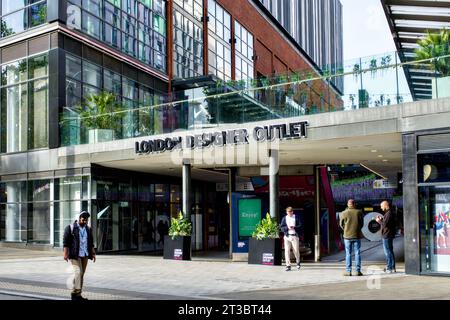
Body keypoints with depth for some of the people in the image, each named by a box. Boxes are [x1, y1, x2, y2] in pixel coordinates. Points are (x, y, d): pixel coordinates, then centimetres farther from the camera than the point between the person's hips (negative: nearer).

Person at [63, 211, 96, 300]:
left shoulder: (88, 229, 14)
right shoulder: (70, 228, -3)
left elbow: (91, 243, 19)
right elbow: (66, 242, -6)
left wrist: (93, 253, 14)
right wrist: (65, 253, -12)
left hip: (85, 255, 6)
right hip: (75, 255, -5)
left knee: (82, 274, 5)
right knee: (78, 272, -15)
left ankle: (78, 294, 11)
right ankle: (76, 293, -10)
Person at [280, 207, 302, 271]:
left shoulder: (296, 217, 7)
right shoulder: (284, 218, 9)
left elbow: (300, 226, 0)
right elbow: (282, 228, 4)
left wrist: (294, 227, -17)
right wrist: (287, 227, -14)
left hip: (295, 236, -1)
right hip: (287, 236, 1)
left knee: (296, 250, 3)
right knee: (287, 251, -4)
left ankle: (298, 262, 31)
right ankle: (288, 265, 1)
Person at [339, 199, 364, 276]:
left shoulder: (343, 213, -6)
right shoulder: (359, 212, -3)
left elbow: (341, 224, 3)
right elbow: (362, 224, 5)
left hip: (347, 236, 0)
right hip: (357, 236, 0)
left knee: (348, 254, 6)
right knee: (357, 253, 6)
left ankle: (348, 271, 6)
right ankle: (358, 271, 6)